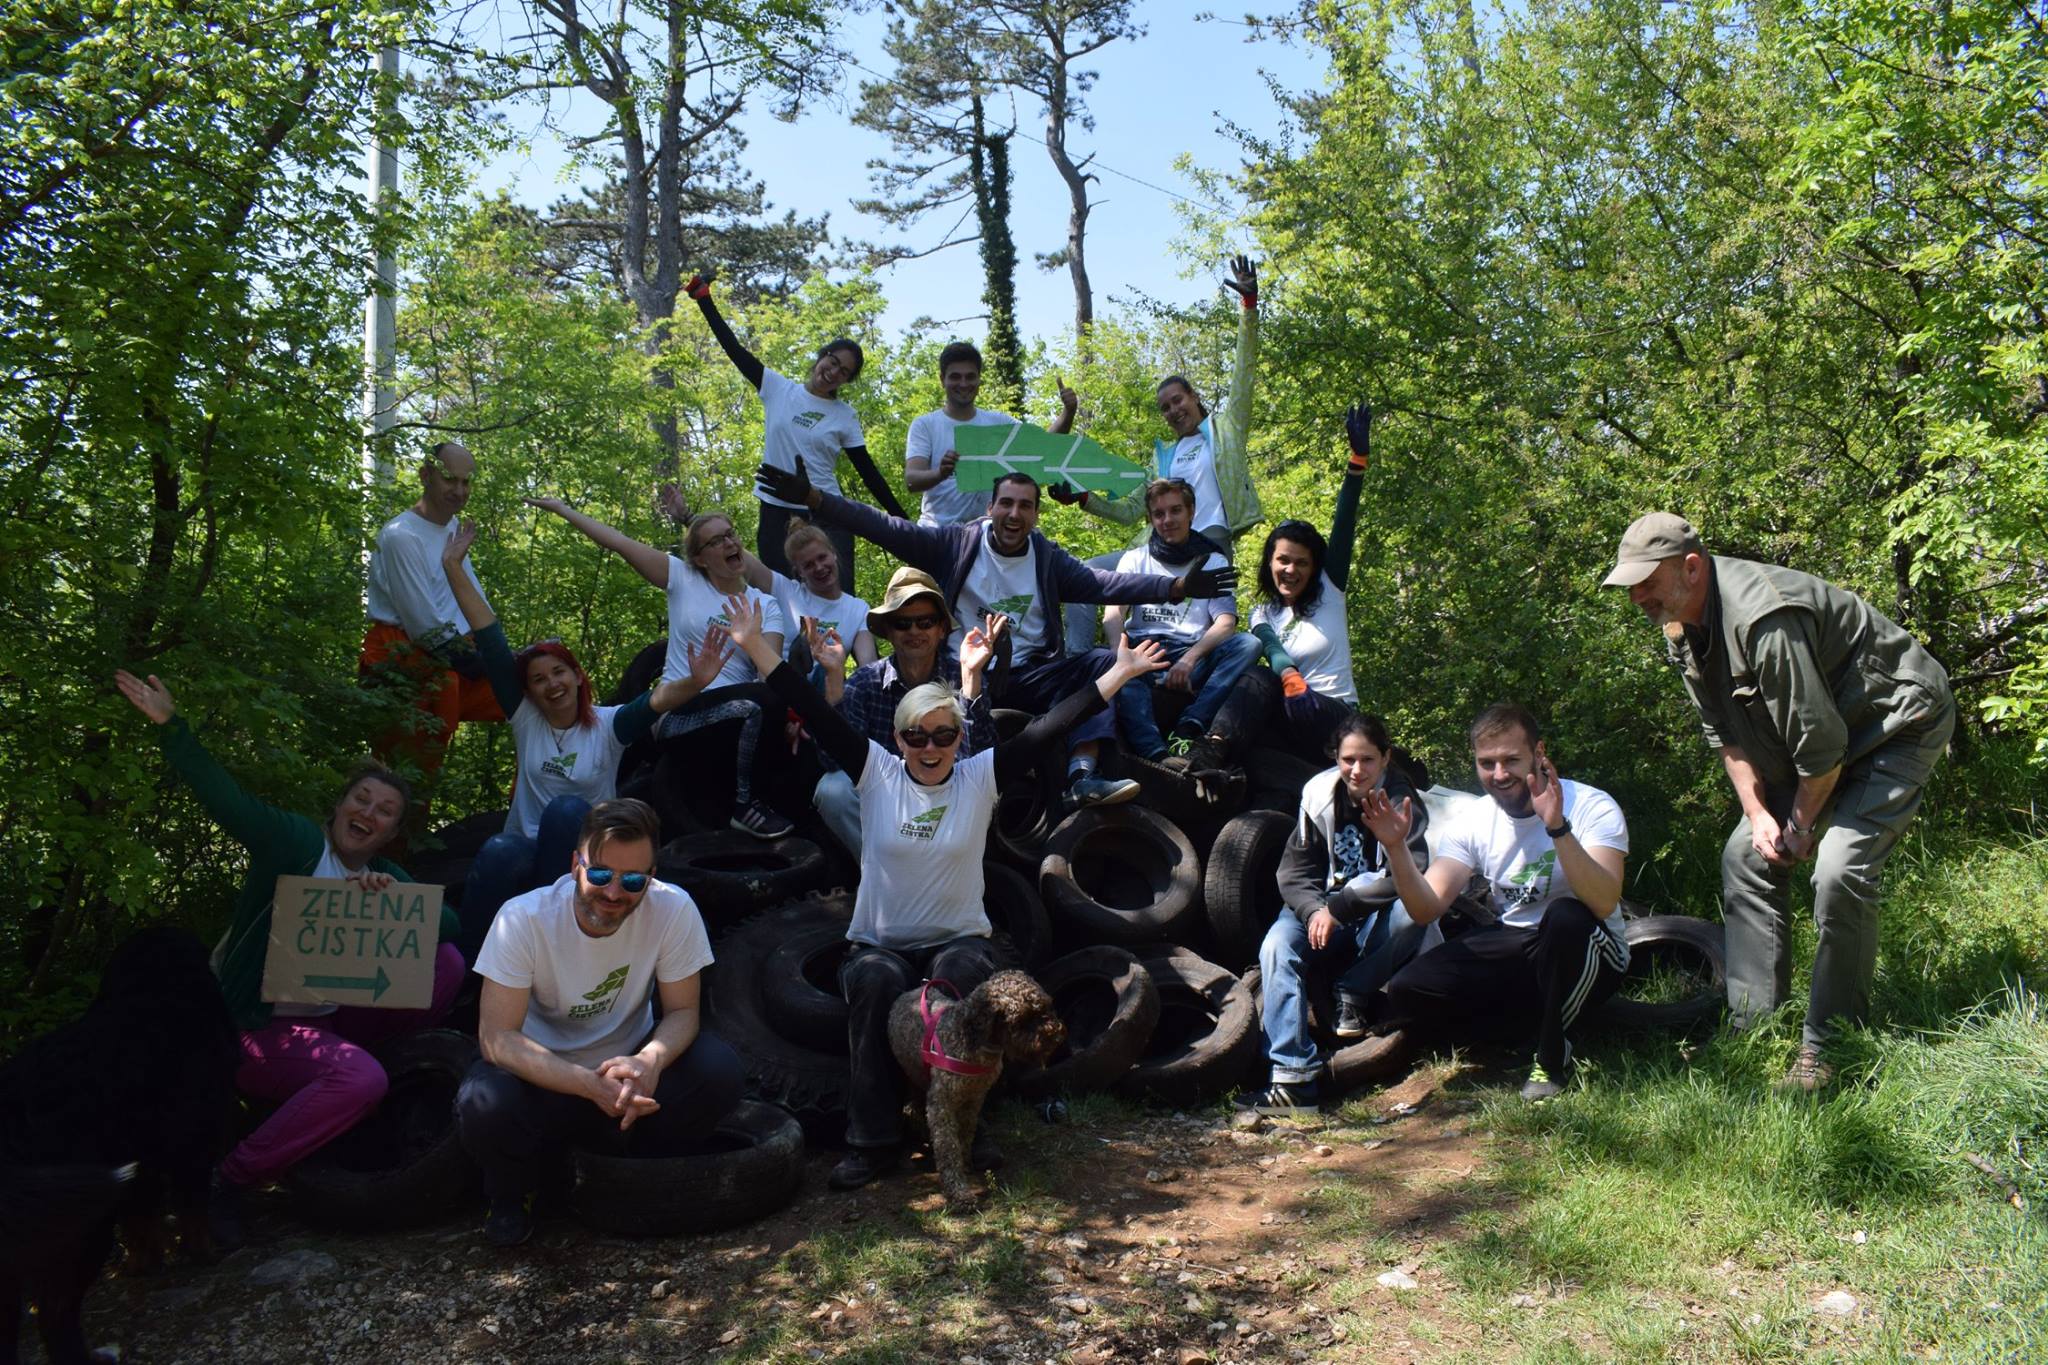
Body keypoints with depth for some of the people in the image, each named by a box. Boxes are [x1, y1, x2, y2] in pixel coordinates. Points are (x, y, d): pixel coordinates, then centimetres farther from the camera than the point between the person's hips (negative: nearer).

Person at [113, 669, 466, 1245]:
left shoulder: (386, 877, 10)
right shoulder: (296, 842, -6)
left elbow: (451, 926, -3)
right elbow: (226, 798, -21)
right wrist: (170, 725, -32)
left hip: (329, 1022, 6)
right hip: (254, 1028, -6)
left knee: (446, 962, -9)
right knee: (361, 1079, -33)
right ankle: (228, 1181, -14)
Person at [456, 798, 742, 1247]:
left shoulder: (674, 910, -19)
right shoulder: (522, 919, -23)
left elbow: (682, 1012, -12)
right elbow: (497, 1036, -23)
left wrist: (649, 1061, -36)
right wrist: (591, 1085, -37)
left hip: (627, 1070, 1)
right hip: (544, 1076, -1)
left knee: (720, 1071, -25)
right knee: (483, 1105, -33)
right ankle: (512, 1195, 2)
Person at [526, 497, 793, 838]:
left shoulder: (765, 604, 9)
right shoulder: (683, 579, 5)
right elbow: (619, 543, 3)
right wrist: (563, 509, 2)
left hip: (734, 717, 4)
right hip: (680, 711, -4)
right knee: (755, 702, -32)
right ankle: (744, 806, -14)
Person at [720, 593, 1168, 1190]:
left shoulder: (981, 777, 0)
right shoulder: (876, 772, 1)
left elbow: (1049, 728, -5)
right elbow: (817, 714, -5)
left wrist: (1120, 670, -10)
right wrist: (755, 646, -11)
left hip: (960, 940, 0)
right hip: (879, 943, 0)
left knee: (962, 974, -34)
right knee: (874, 981, -33)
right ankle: (873, 1140, -22)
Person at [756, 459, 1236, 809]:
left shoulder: (1047, 558, 12)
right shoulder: (955, 544, 3)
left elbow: (1103, 584, 2)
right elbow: (883, 528, -3)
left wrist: (1176, 587, -11)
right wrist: (812, 498, -14)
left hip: (1031, 676, 3)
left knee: (1104, 662, -19)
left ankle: (1083, 775, -32)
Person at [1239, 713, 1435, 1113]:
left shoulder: (1402, 804, -9)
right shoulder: (1319, 795, -1)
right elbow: (1293, 871, -1)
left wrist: (1338, 908, -30)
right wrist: (1314, 911, -22)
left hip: (1378, 924, -2)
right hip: (1323, 913, 2)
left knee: (1410, 909, -34)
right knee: (1277, 944, -27)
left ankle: (1352, 995, -12)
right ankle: (1294, 1076, -34)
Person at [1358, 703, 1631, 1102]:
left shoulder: (1591, 807, -17)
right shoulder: (1470, 819, -4)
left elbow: (1604, 903, -34)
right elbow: (1426, 909, -11)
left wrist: (1558, 828, -46)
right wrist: (1396, 847, -27)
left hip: (1585, 956, -2)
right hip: (1513, 946, 2)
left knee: (1567, 918, -38)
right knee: (1407, 989, -24)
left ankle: (1552, 1055, -15)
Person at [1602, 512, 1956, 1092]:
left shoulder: (1761, 616, -35)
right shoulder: (1683, 629, -4)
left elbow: (1820, 741, -29)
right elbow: (1725, 733, 5)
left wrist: (1800, 826, -13)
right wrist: (1758, 814, -5)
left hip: (1900, 723, -9)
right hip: (1812, 739, 10)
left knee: (1840, 870, -24)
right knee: (1747, 857, 4)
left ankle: (1828, 1046, -10)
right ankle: (1754, 1028, 10)